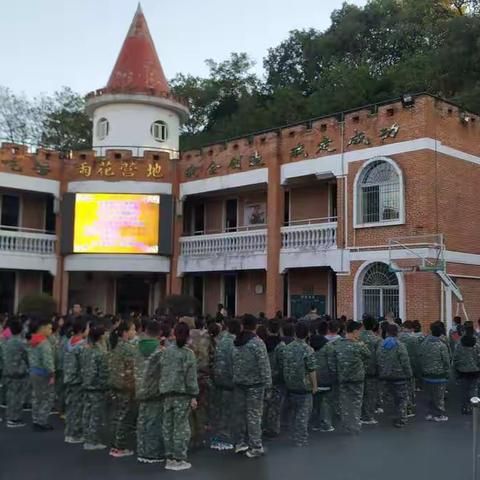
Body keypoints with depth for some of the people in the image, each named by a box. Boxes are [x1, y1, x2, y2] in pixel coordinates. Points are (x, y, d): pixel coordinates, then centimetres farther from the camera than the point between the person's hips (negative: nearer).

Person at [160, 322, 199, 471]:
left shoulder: (166, 351, 7)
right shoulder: (188, 353, -7)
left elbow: (162, 372, 8)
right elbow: (191, 376, -9)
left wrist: (163, 389, 15)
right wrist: (194, 396, -6)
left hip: (167, 392, 5)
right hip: (182, 393, -5)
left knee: (168, 425, 10)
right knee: (181, 426, 1)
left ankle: (170, 457, 17)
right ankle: (179, 459, 4)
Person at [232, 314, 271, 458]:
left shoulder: (235, 343, 4)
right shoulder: (257, 343, -14)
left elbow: (231, 363, 9)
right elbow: (264, 365, -14)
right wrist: (267, 383, -8)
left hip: (238, 383, 5)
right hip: (254, 383, -5)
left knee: (239, 413, 13)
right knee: (254, 415, -1)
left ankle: (240, 443, 23)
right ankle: (255, 447, 2)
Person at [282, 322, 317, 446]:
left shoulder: (287, 348, 3)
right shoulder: (308, 350, -15)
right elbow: (311, 371, -15)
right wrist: (314, 385, -4)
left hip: (290, 386, 6)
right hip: (304, 386, -6)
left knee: (294, 412, 17)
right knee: (304, 413, 3)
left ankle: (295, 436, 26)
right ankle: (301, 440, 6)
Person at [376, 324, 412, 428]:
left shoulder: (381, 346, 2)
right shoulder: (400, 346, -15)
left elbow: (378, 363, 6)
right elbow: (405, 363, -14)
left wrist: (381, 375, 15)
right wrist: (409, 375, -3)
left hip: (386, 377, 5)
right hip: (399, 376, -5)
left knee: (395, 397, 18)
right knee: (402, 398, 6)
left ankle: (399, 418, 26)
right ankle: (401, 420, 7)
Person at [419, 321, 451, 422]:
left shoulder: (424, 343, 0)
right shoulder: (442, 345, -17)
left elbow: (420, 357, 6)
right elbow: (446, 360, -12)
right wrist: (447, 372, 2)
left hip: (427, 374, 6)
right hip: (439, 374, -6)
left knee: (431, 395, 18)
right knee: (439, 396, 6)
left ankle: (431, 413, 24)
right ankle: (439, 415, 14)